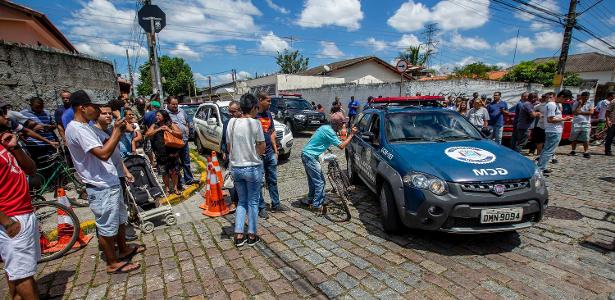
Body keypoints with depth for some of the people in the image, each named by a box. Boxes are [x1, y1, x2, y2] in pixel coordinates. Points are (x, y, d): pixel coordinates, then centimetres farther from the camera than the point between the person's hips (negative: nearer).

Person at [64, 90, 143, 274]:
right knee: (107, 226, 5)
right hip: (101, 187, -10)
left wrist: (116, 132, 4)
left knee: (120, 219, 22)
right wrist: (117, 131, -22)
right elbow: (103, 154, -30)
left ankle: (123, 249, 40)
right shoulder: (77, 128, -20)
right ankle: (113, 263, 21)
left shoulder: (84, 127, 12)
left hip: (110, 182, 10)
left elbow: (103, 149, 17)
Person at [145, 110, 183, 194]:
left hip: (172, 153, -2)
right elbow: (147, 135, -2)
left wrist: (169, 130, -15)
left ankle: (175, 187, 19)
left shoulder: (171, 125, 2)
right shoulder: (154, 126, 9)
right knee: (164, 172, 6)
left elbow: (180, 134, -5)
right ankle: (167, 188, 20)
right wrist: (158, 129, -10)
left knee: (174, 171, 4)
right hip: (160, 154, 2)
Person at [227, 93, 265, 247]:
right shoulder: (255, 123, -13)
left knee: (241, 201, 19)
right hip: (253, 167, -4)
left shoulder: (232, 122, 0)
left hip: (235, 167, 4)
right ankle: (252, 235, 22)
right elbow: (262, 149, -9)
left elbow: (229, 147, 6)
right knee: (253, 202, 12)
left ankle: (239, 235, 20)